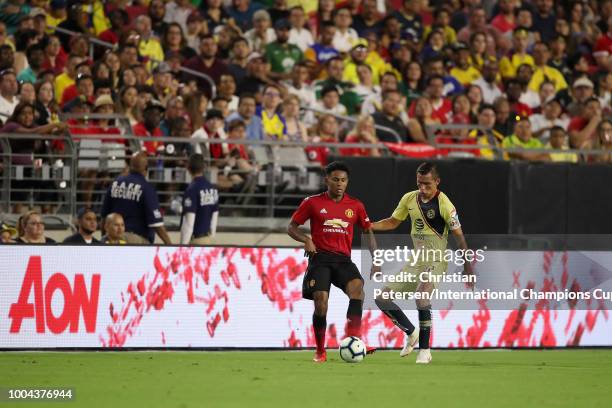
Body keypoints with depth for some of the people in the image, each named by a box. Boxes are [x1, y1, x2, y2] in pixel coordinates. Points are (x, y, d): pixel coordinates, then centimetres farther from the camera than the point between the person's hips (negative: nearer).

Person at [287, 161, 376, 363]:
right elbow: (291, 227, 8)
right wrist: (306, 240, -12)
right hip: (319, 258, -1)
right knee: (321, 301, -16)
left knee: (357, 286, -29)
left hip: (343, 259, 1)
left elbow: (368, 231, 20)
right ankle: (320, 351, 3)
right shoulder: (312, 202, 4)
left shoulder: (355, 205, 10)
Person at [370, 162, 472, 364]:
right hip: (415, 260, 7)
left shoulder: (444, 205, -15)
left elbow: (459, 236, -10)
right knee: (382, 299, 2)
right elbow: (393, 222, 15)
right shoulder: (409, 199, 2)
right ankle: (411, 333, 23)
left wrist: (468, 267, -10)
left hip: (435, 261, -7)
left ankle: (425, 349, -24)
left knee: (421, 293, -34)